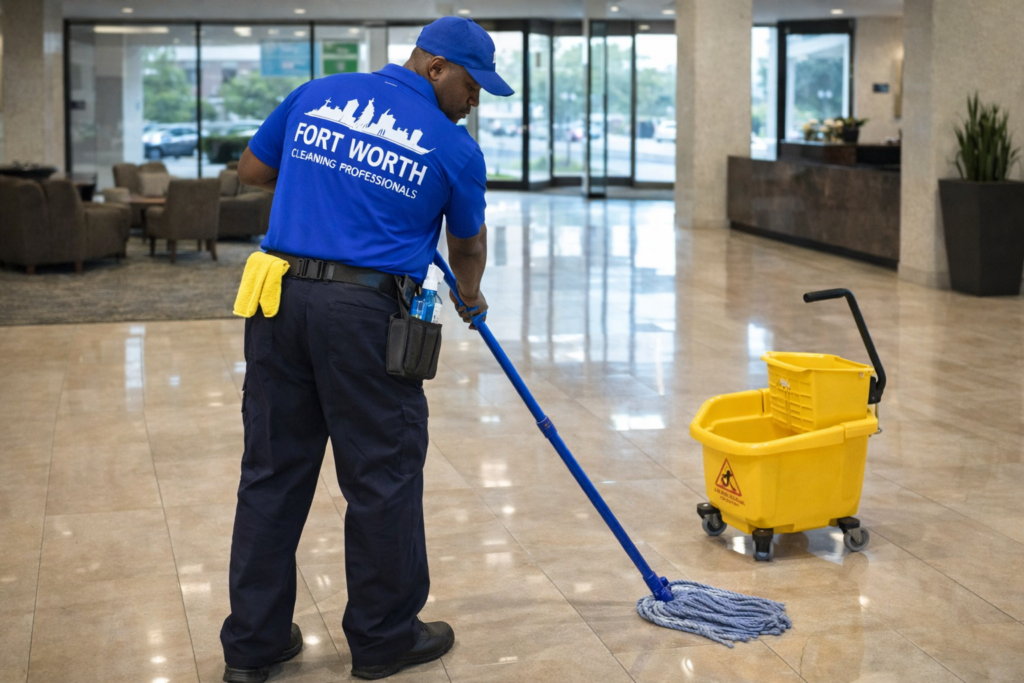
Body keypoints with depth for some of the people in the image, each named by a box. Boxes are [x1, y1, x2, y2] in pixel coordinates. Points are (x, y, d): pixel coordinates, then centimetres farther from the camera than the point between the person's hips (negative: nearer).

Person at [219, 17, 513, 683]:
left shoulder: (315, 95, 11)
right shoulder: (453, 147, 2)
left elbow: (253, 168, 21)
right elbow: (468, 244, 16)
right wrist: (471, 297, 36)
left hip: (279, 297, 5)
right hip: (362, 309, -5)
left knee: (272, 471, 11)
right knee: (383, 476, 9)